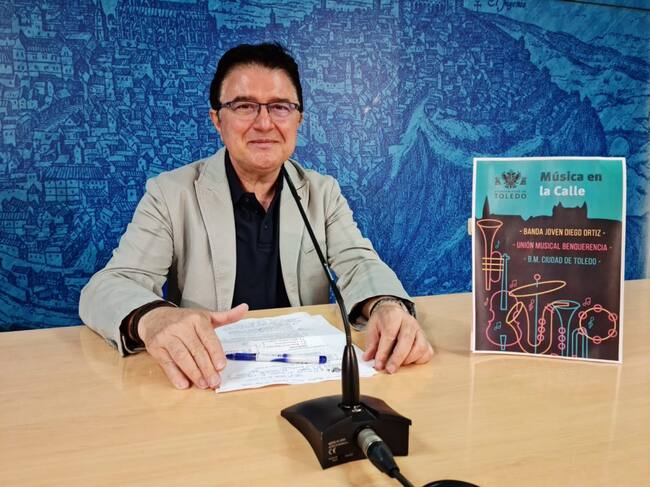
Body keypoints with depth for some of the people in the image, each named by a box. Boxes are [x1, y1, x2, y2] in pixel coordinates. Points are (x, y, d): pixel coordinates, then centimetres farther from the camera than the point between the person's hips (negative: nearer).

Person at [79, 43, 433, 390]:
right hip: (209, 378, -3)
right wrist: (153, 318, -37)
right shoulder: (171, 193, -3)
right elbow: (108, 287, -12)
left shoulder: (324, 192, 6)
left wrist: (388, 306, -31)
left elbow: (358, 264, -6)